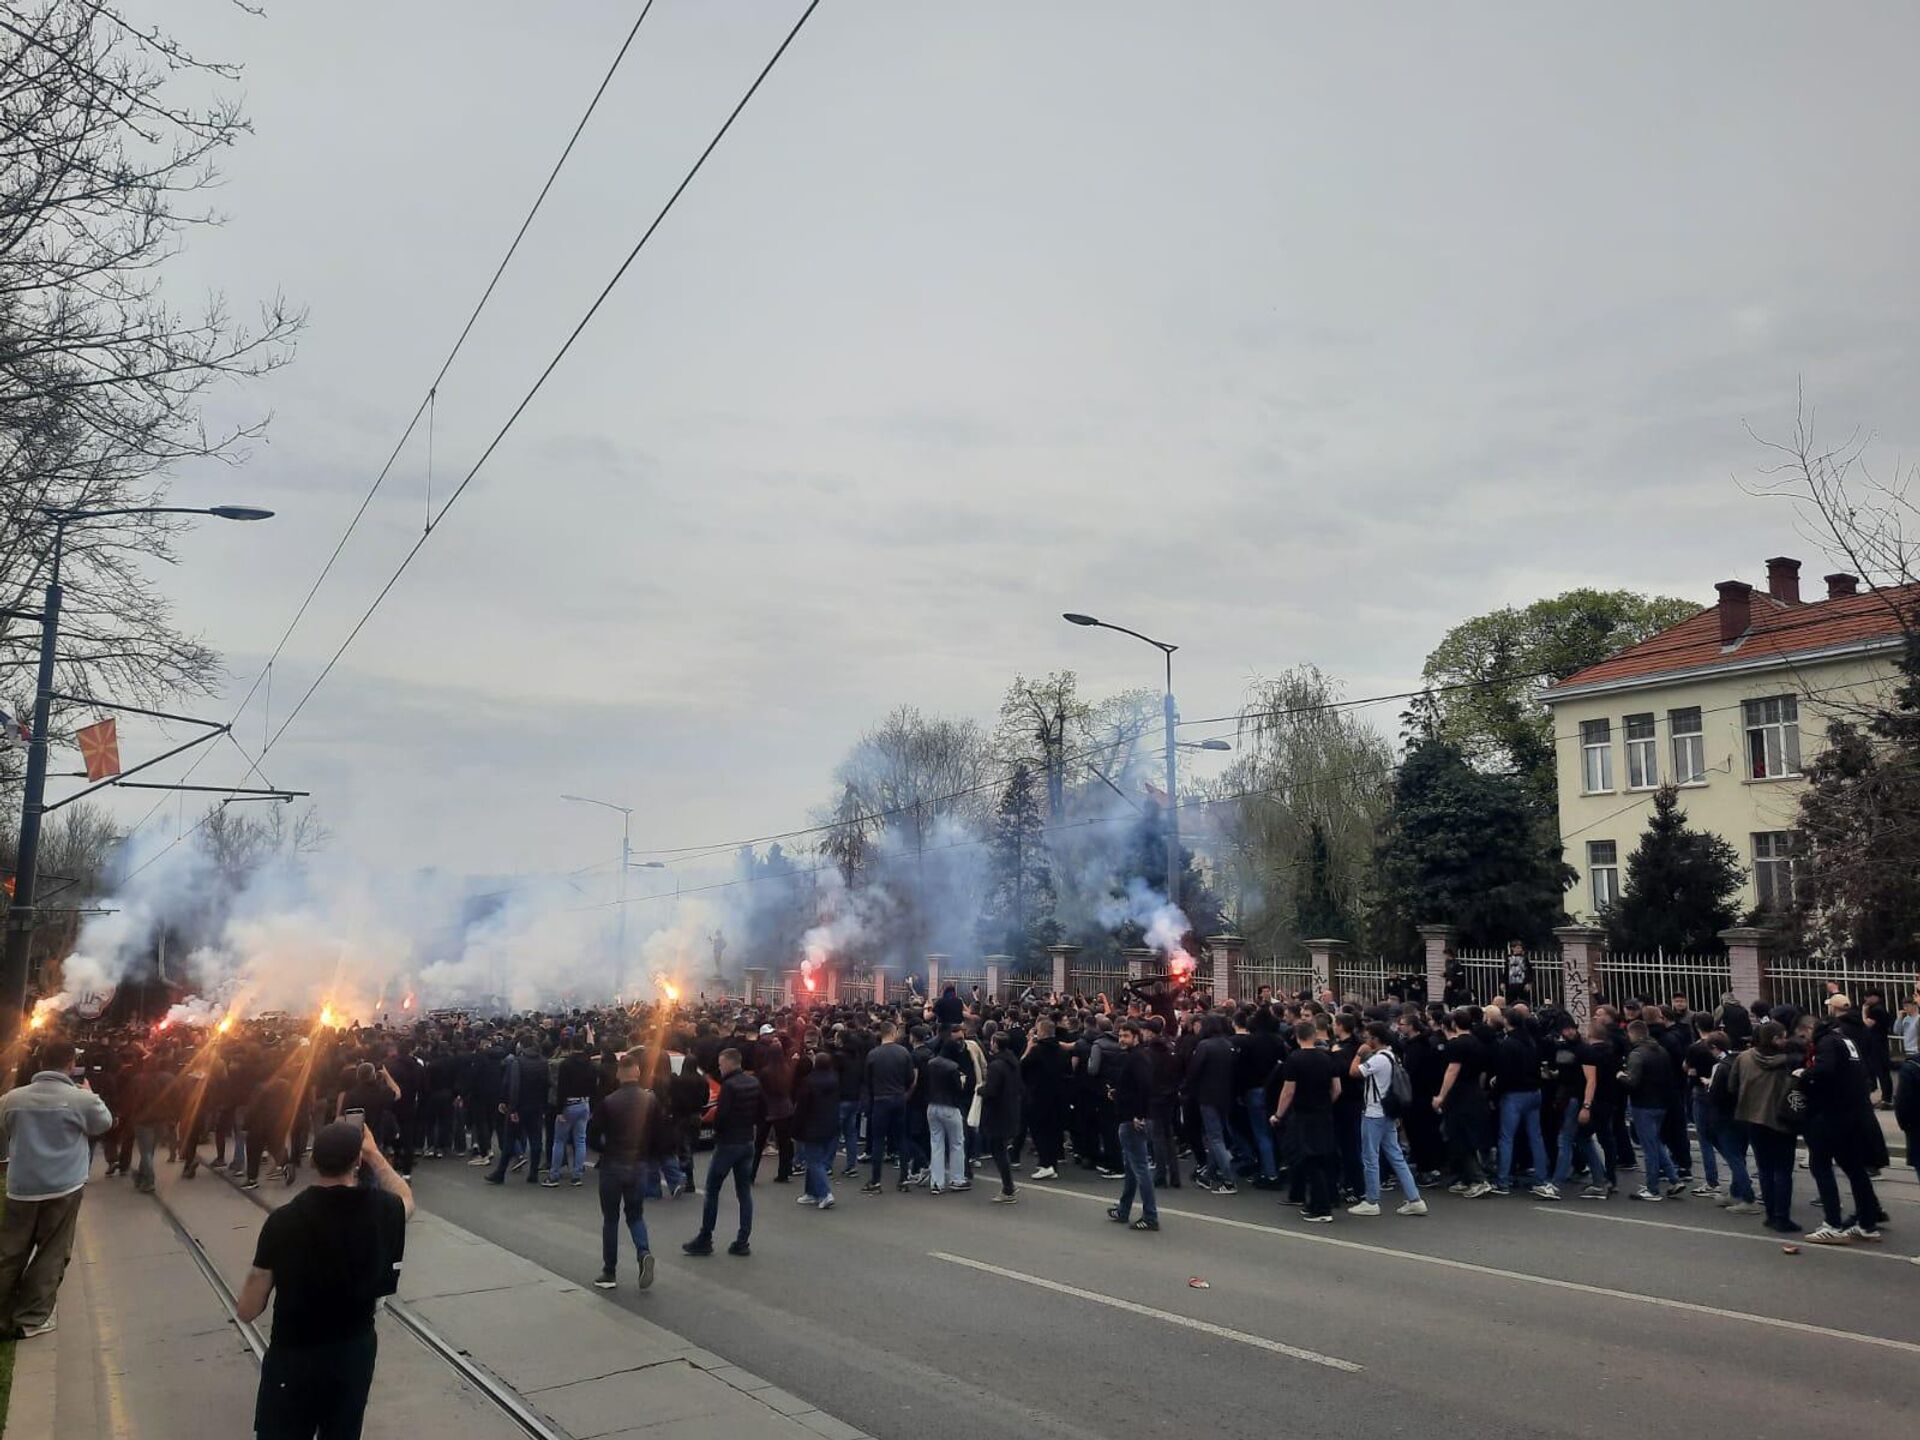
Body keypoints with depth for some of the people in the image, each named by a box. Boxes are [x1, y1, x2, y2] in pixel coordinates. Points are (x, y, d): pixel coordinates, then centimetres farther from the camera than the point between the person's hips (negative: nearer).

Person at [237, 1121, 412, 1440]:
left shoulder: (283, 1221, -19)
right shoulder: (379, 1209, -13)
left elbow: (248, 1311, -10)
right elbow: (405, 1200, 15)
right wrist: (374, 1155, 20)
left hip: (294, 1357, -2)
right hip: (356, 1351, 2)